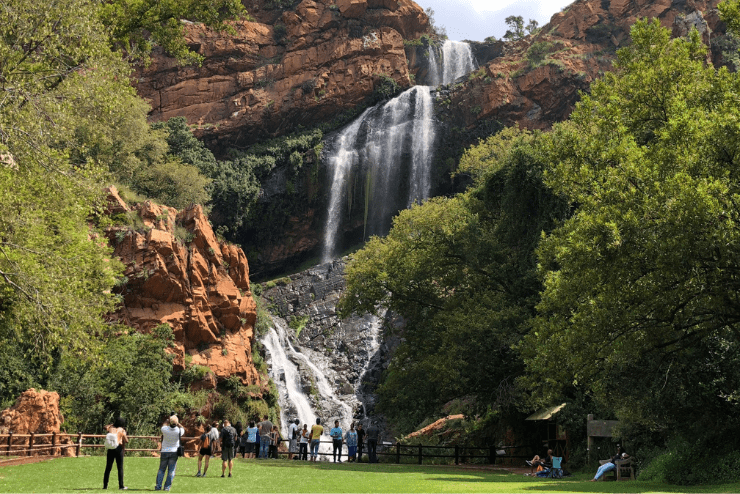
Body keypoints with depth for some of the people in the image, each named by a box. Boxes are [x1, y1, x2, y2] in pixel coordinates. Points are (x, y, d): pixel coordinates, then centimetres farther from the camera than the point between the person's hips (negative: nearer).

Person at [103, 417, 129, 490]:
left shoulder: (111, 428, 8)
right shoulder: (121, 430, -2)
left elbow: (106, 427, 30)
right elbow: (126, 441, -6)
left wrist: (113, 424, 31)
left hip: (110, 450, 4)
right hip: (118, 449, -3)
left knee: (108, 468, 9)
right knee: (120, 468, 2)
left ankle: (105, 485, 9)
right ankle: (121, 486, 1)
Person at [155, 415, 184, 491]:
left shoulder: (165, 429, -13)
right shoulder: (179, 430, -12)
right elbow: (183, 430, 14)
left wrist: (167, 421, 25)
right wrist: (178, 424, 19)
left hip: (164, 452, 1)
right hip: (174, 452, -1)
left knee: (161, 469, 10)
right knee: (171, 471, 4)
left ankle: (158, 486, 5)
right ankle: (167, 487, 0)